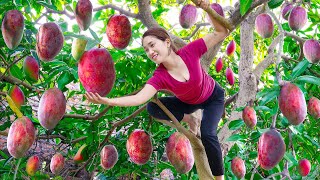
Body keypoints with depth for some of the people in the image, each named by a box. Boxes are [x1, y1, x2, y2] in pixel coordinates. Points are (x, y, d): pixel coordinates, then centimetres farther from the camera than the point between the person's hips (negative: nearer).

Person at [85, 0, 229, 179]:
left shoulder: (190, 52, -33)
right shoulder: (159, 77, -31)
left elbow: (222, 32, -29)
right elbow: (139, 98, -47)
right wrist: (106, 100, -61)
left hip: (213, 97, -2)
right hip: (188, 102, 2)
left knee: (207, 134, -27)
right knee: (153, 107, -21)